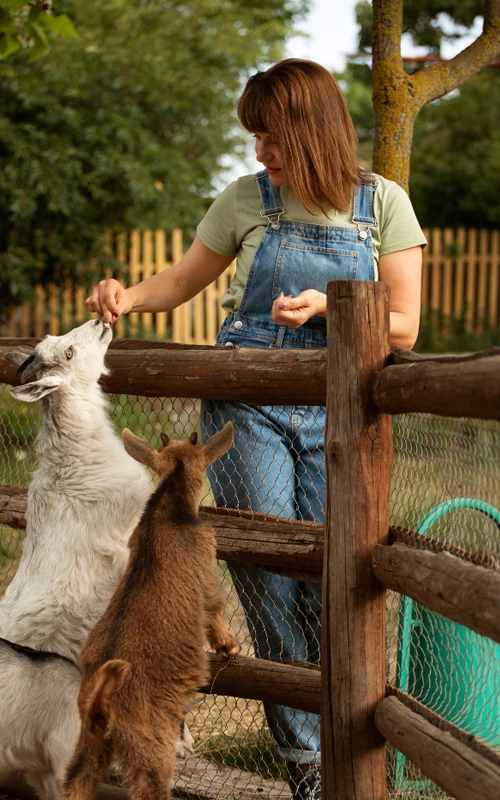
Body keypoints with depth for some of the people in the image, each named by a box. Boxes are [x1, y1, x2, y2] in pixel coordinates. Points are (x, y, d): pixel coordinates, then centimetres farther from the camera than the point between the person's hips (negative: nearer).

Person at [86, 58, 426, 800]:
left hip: (335, 415, 0)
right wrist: (128, 297, -5)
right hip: (247, 410, 0)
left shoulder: (382, 204, 3)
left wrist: (326, 306, -14)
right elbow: (183, 280, 16)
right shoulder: (246, 200, 5)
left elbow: (403, 327, 2)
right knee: (267, 573, -6)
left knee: (329, 581, -6)